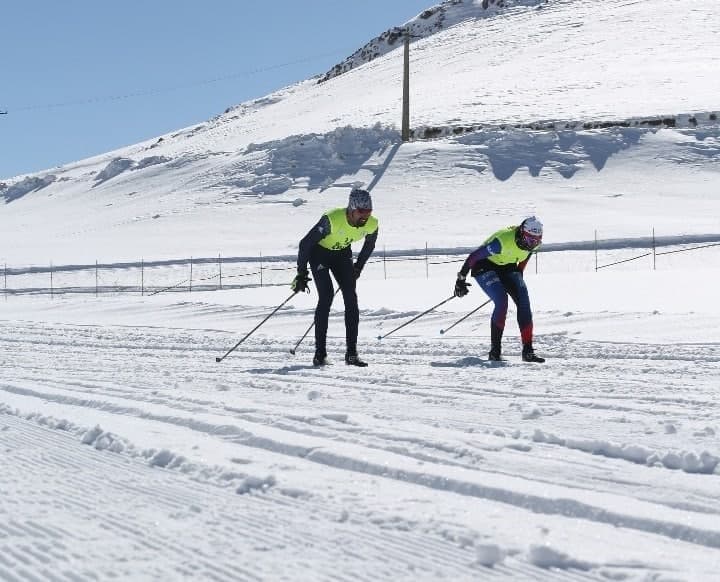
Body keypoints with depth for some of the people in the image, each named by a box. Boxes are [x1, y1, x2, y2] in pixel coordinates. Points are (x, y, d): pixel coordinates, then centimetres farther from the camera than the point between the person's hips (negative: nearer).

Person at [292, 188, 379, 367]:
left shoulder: (371, 224, -21)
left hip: (342, 253, 4)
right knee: (326, 295, -19)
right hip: (319, 252, -4)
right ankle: (320, 353, -15)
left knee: (351, 298, -10)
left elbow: (369, 245, 4)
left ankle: (351, 353, -6)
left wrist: (358, 268, 9)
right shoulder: (332, 219, -36)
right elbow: (305, 243, -27)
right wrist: (301, 274, -24)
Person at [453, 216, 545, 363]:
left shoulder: (533, 243, -15)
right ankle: (494, 351, -16)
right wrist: (461, 279, -22)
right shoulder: (503, 241, -36)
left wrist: (518, 276, 21)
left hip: (507, 267, 6)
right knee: (501, 302, -25)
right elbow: (474, 256, -28)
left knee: (524, 301, -11)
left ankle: (528, 351, -9)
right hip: (485, 267, -6)